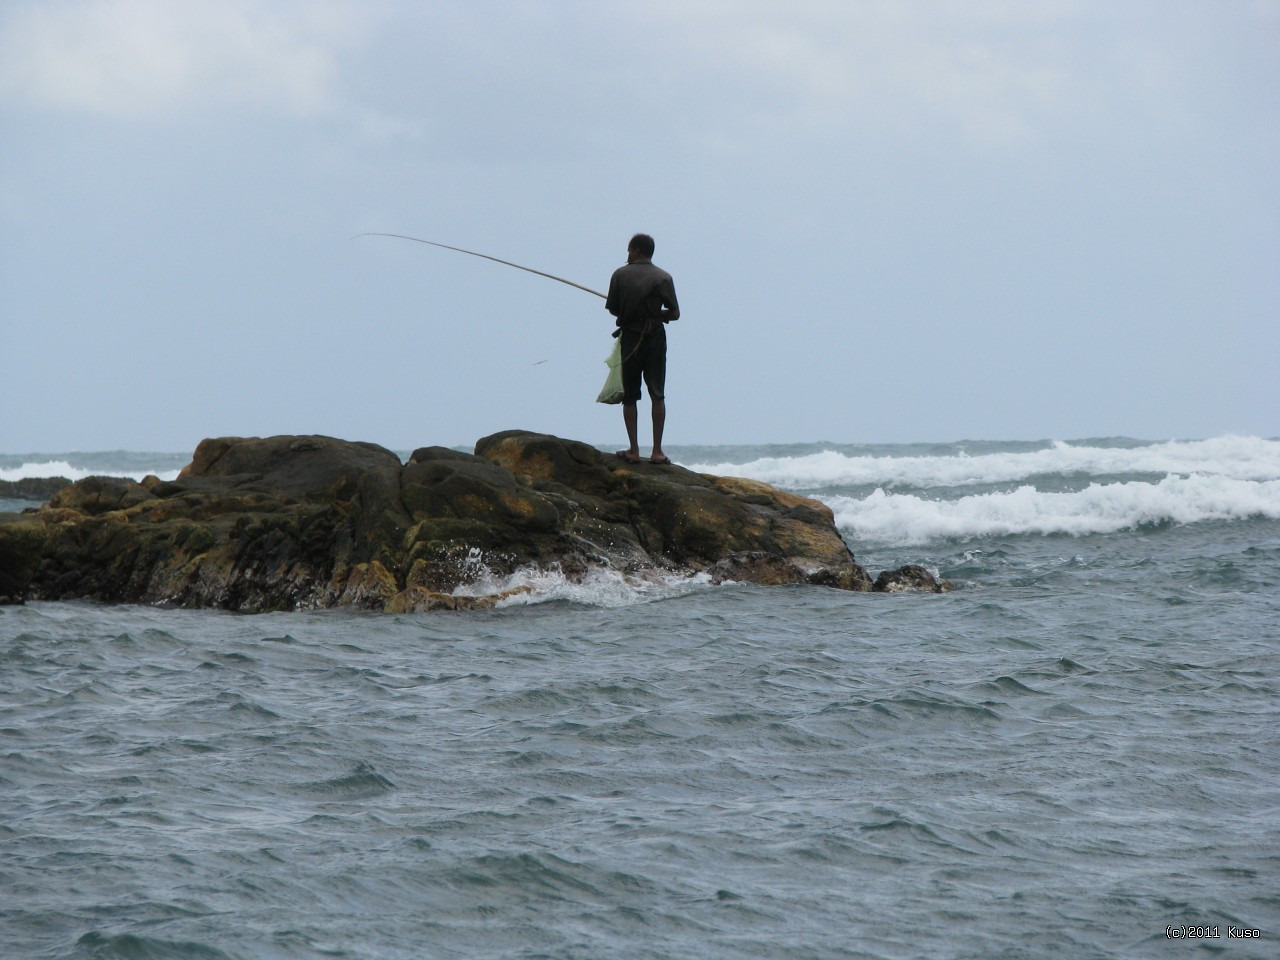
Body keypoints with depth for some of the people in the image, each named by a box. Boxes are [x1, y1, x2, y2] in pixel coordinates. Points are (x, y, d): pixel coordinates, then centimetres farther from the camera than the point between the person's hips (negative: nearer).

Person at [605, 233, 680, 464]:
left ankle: (633, 450, 3)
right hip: (655, 337, 0)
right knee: (657, 395, 6)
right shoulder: (663, 278, -3)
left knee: (629, 397, 8)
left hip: (630, 337, 0)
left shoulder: (620, 275, -4)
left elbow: (612, 309, 2)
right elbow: (674, 313, -3)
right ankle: (657, 451, 1)